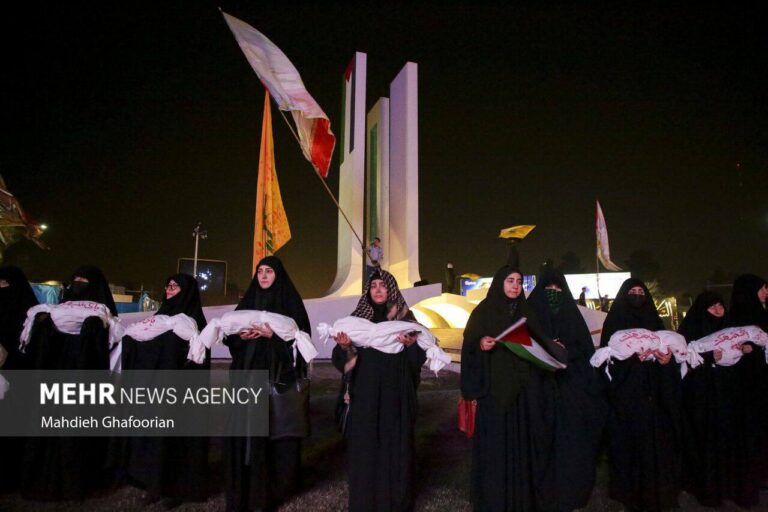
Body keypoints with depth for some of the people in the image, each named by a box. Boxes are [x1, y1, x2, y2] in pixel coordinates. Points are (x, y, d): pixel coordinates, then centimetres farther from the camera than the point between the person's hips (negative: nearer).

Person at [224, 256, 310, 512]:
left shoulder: (290, 301, 0)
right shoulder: (248, 300, 13)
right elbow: (230, 334, 11)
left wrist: (273, 334, -21)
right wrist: (241, 335, -11)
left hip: (279, 375, -4)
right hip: (248, 374, 4)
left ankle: (275, 483, 13)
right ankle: (245, 484, 14)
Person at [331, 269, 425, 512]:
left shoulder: (405, 317, 3)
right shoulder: (357, 317, 6)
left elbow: (420, 356, 0)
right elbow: (343, 359, 3)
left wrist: (411, 344, -21)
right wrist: (345, 345, -19)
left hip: (396, 394, 0)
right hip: (364, 395, 1)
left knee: (395, 445, 4)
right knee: (364, 447, 3)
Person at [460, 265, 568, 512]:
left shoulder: (527, 313, 13)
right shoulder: (484, 311, 1)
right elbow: (469, 346, -3)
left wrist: (555, 350, 0)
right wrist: (481, 344, -23)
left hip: (524, 389, 3)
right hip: (494, 390, -3)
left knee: (523, 441, 6)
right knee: (495, 443, -2)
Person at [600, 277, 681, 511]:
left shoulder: (654, 320, 14)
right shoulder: (615, 320, 1)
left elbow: (667, 348, 11)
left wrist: (667, 358, -11)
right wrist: (632, 356, -22)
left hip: (653, 393, 4)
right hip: (626, 394, -4)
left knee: (656, 439, 3)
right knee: (629, 440, -3)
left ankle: (656, 489, 16)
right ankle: (631, 491, 8)